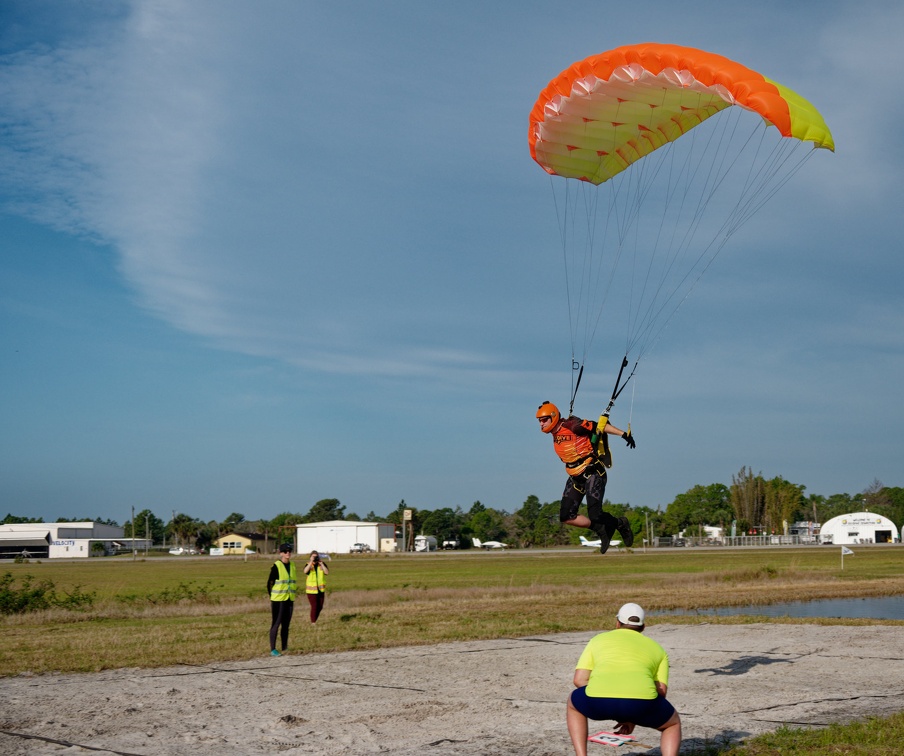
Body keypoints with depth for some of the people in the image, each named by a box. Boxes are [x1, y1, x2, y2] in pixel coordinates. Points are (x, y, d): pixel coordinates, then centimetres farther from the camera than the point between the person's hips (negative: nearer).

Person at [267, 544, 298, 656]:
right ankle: (273, 650, 1)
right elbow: (270, 583, -8)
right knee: (276, 623, -3)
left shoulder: (292, 566, 9)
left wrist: (293, 595, 15)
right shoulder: (276, 566, -11)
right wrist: (273, 598, -5)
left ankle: (284, 649, 19)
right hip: (278, 600, -6)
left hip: (289, 600, 6)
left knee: (286, 624, 11)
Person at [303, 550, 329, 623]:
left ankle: (314, 620, 32)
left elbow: (327, 572, -12)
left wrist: (321, 563, -18)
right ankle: (313, 623, 2)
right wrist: (311, 562, -28)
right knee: (314, 607, -9)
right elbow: (305, 571, -27)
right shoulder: (308, 565, -5)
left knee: (320, 607, 11)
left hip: (320, 589, 4)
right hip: (311, 589, -4)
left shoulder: (322, 564, 2)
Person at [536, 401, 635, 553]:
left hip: (593, 473, -8)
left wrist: (623, 434, -24)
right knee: (566, 517, -1)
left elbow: (600, 426, -17)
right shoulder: (555, 434, 6)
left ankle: (620, 524, 12)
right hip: (576, 478, 8)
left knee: (594, 515, -17)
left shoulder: (572, 425, -18)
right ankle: (601, 529, 13)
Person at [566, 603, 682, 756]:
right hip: (641, 701, 0)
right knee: (673, 723, 32)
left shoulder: (599, 639, 31)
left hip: (599, 701, 1)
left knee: (574, 704, 37)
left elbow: (579, 680, 22)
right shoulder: (657, 648, 31)